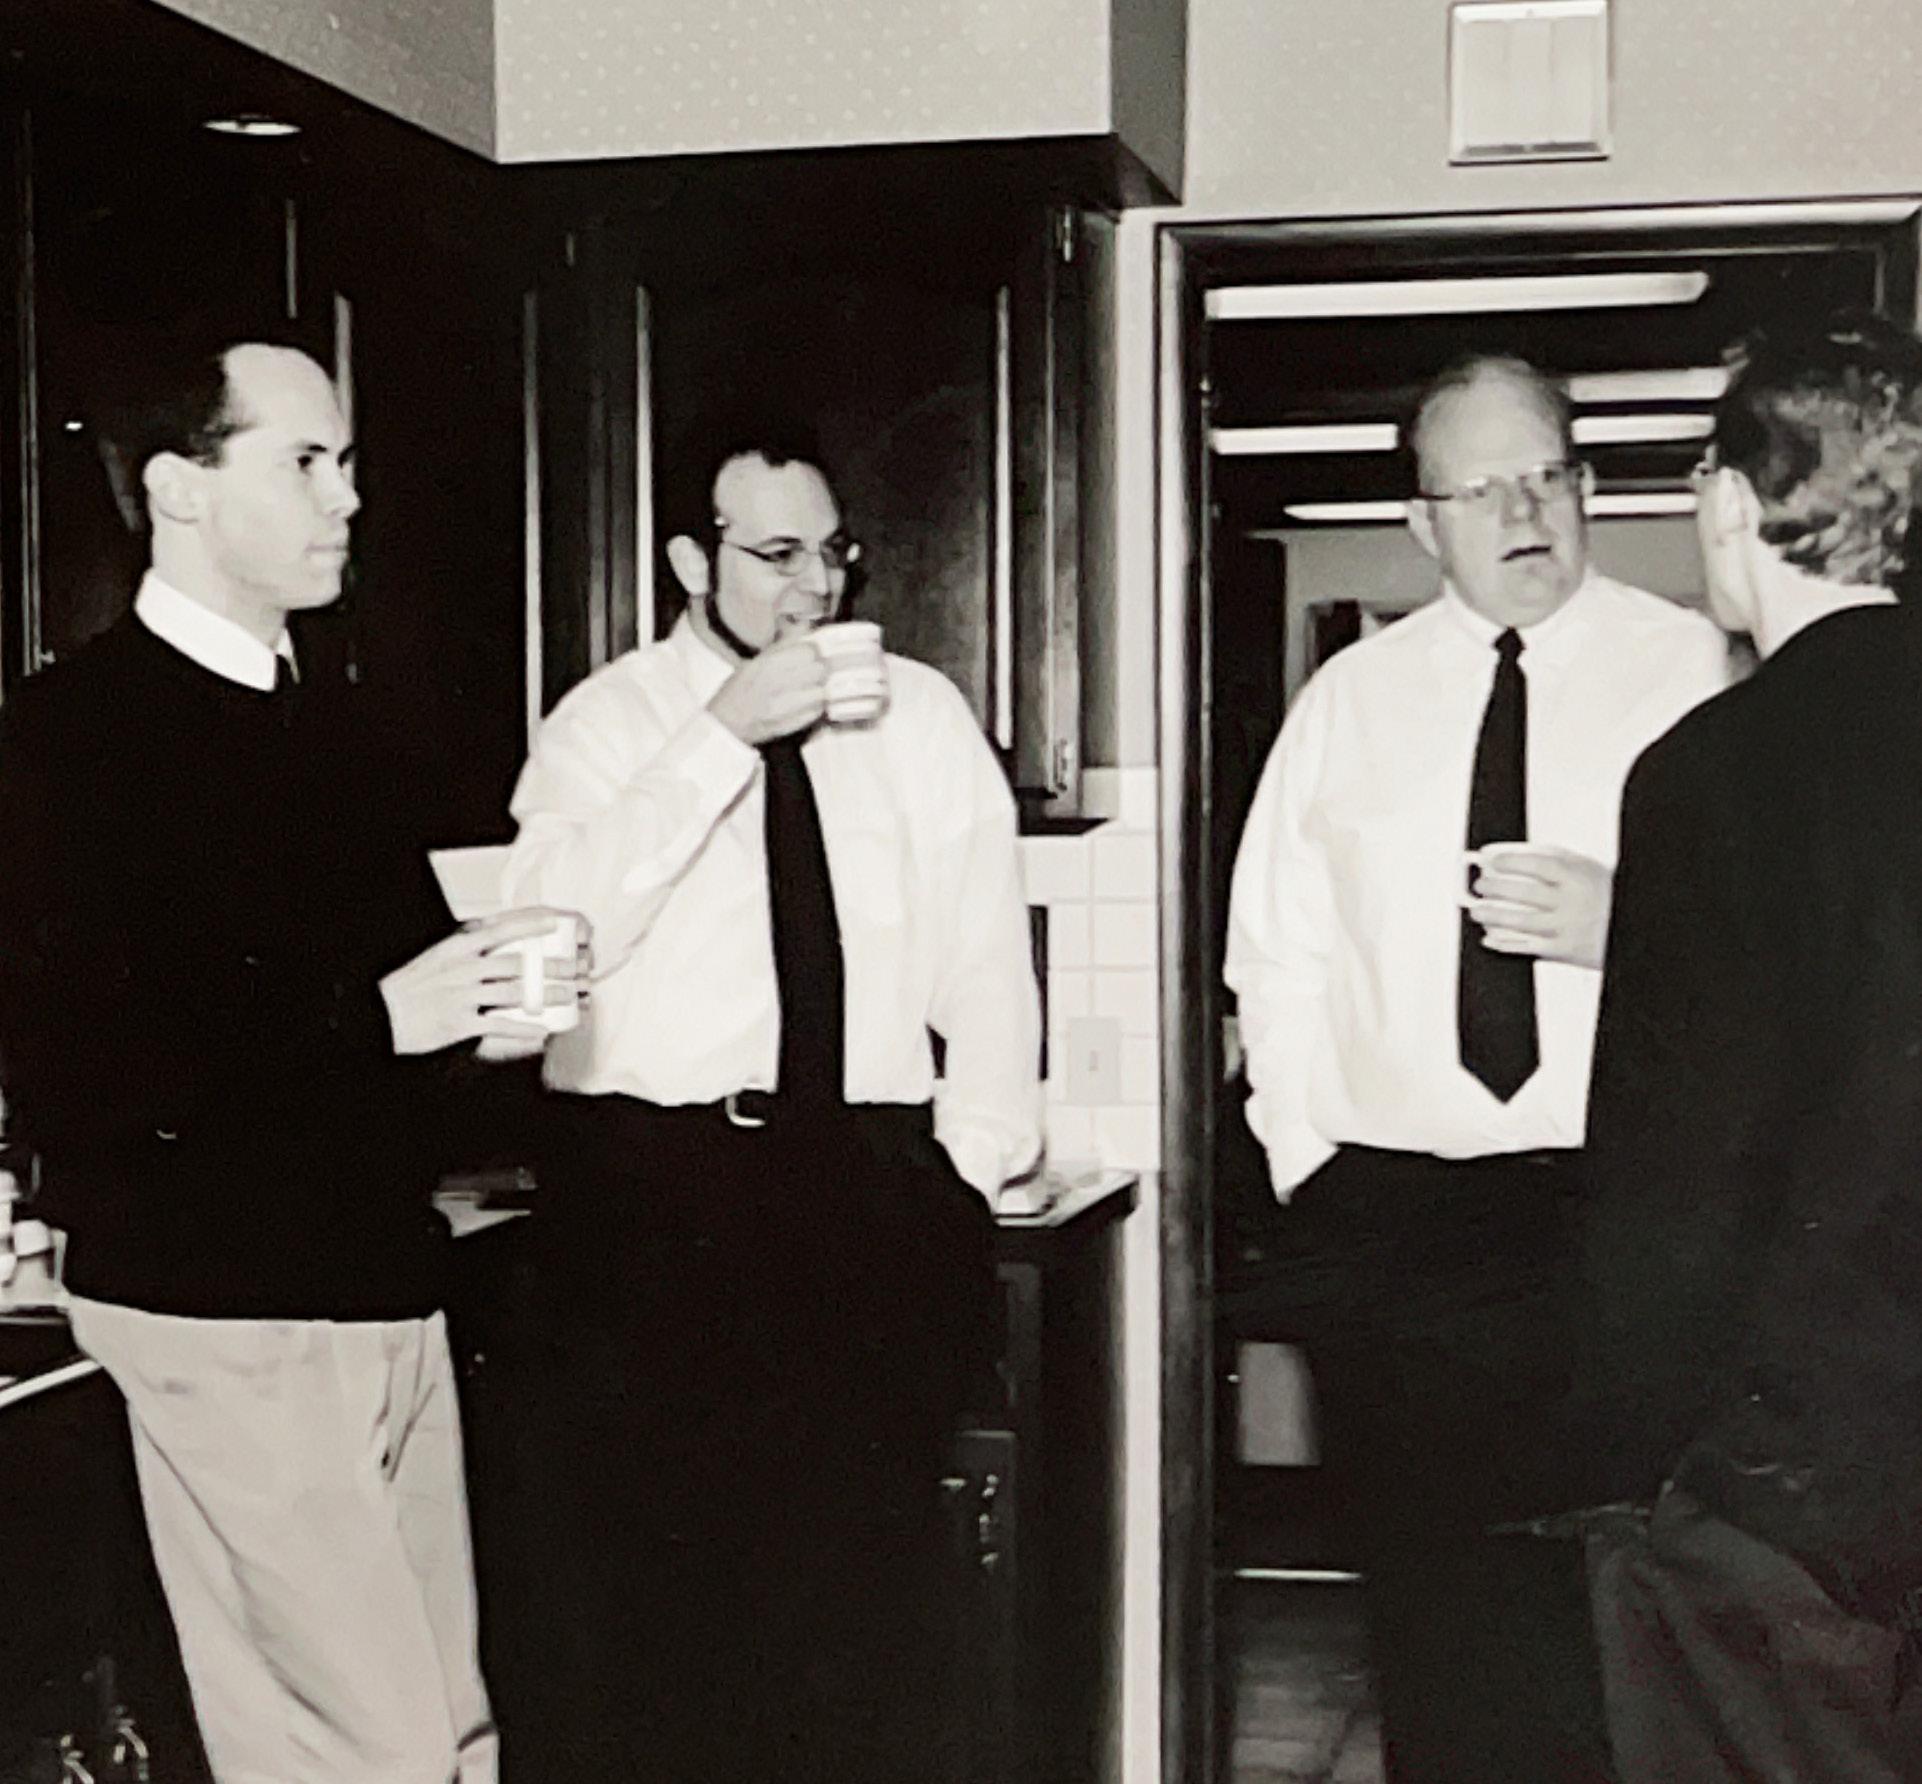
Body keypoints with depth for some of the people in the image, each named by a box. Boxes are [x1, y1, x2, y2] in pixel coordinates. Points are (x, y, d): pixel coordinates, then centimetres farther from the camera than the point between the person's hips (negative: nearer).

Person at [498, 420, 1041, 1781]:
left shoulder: (922, 716, 10)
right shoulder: (609, 722, 3)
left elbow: (988, 954, 8)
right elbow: (554, 927, -15)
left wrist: (975, 1161, -2)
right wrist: (725, 735, -17)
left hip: (872, 1185, 2)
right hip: (654, 1184, -2)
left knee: (871, 1576, 3)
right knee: (652, 1566, -1)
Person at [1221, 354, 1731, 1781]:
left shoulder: (1691, 671, 2)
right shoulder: (1352, 699, 11)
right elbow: (1278, 951, 10)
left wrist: (1626, 925, -20)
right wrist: (1311, 1160, 1)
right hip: (1389, 1218, 3)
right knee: (1431, 1609, 10)